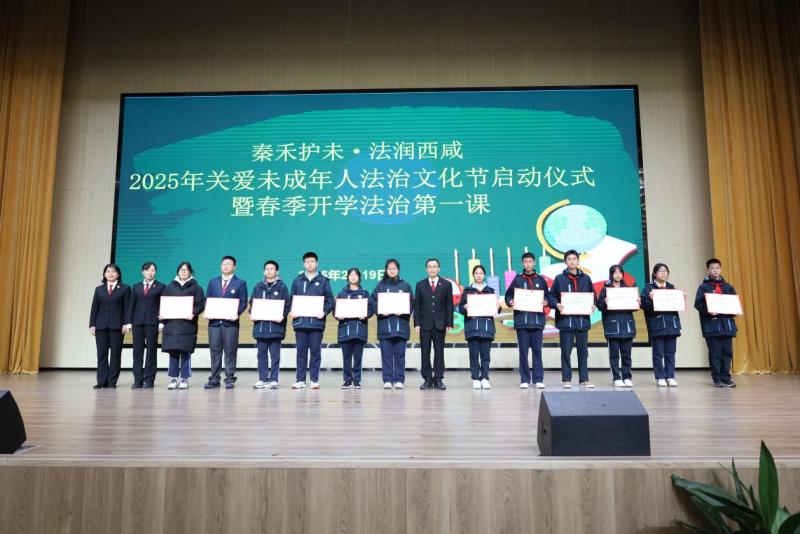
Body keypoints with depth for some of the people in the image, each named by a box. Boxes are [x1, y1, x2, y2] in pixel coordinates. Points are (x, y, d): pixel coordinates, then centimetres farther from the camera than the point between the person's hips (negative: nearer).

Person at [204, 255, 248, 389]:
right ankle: (214, 379, 11)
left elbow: (243, 302, 0)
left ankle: (230, 379, 6)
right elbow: (207, 300, 15)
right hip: (214, 321, 3)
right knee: (215, 351, 5)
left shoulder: (240, 283, 6)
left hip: (230, 322, -3)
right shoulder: (213, 282, 17)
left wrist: (237, 314, -16)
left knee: (230, 351, -1)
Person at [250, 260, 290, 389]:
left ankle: (273, 380, 6)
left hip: (276, 325, -3)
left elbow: (287, 305, 0)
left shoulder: (282, 287, 3)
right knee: (262, 354, 7)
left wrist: (281, 316, -16)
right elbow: (252, 303, 15)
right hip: (260, 326, 3)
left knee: (275, 355, 1)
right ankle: (262, 379, 14)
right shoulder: (258, 287, 12)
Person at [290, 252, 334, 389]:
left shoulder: (323, 281, 6)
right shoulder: (298, 280, 12)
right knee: (301, 352, 5)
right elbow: (292, 299, 13)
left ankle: (315, 380, 9)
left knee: (315, 351, 2)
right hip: (300, 321, 2)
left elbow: (330, 300, 2)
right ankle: (300, 380, 11)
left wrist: (324, 312, -12)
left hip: (316, 321, -2)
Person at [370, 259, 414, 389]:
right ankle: (387, 380, 7)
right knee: (386, 354, 1)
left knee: (399, 353, 0)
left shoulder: (405, 286, 9)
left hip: (401, 325, 0)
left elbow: (411, 303, 4)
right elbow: (373, 301, 3)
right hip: (384, 325, 0)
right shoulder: (380, 286, 10)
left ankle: (399, 380, 6)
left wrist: (403, 311, -12)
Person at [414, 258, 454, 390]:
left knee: (439, 352, 2)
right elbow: (416, 305, 5)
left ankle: (438, 379, 8)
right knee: (425, 352, 2)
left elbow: (449, 305, 4)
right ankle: (427, 379, 8)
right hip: (425, 323, 1)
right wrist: (416, 323, -4)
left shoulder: (446, 285, 7)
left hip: (440, 323, 0)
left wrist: (449, 323, -4)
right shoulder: (420, 285, 8)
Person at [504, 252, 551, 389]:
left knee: (537, 350, 1)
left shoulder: (541, 279, 10)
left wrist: (546, 302, -7)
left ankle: (538, 379, 7)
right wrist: (510, 302, -10)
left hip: (537, 319, 0)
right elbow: (508, 295, 10)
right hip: (521, 319, 0)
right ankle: (524, 379, 8)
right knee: (523, 350, 2)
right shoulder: (517, 279, 8)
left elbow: (548, 296, 14)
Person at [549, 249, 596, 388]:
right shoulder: (559, 278, 3)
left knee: (583, 350, 7)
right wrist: (556, 304, -16)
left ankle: (584, 379, 16)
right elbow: (551, 296, 3)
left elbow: (592, 295, 15)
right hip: (565, 319, -2)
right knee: (566, 350, 1)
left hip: (582, 319, 2)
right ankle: (566, 379, 9)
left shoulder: (585, 278, 10)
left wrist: (592, 305, -3)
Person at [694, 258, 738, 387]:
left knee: (727, 352, 3)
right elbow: (698, 304, -6)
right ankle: (717, 379, 6)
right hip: (711, 325, -3)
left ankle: (726, 378, 12)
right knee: (715, 353, -1)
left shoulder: (728, 287, 13)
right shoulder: (703, 287, 1)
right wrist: (708, 311, -21)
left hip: (727, 324, 4)